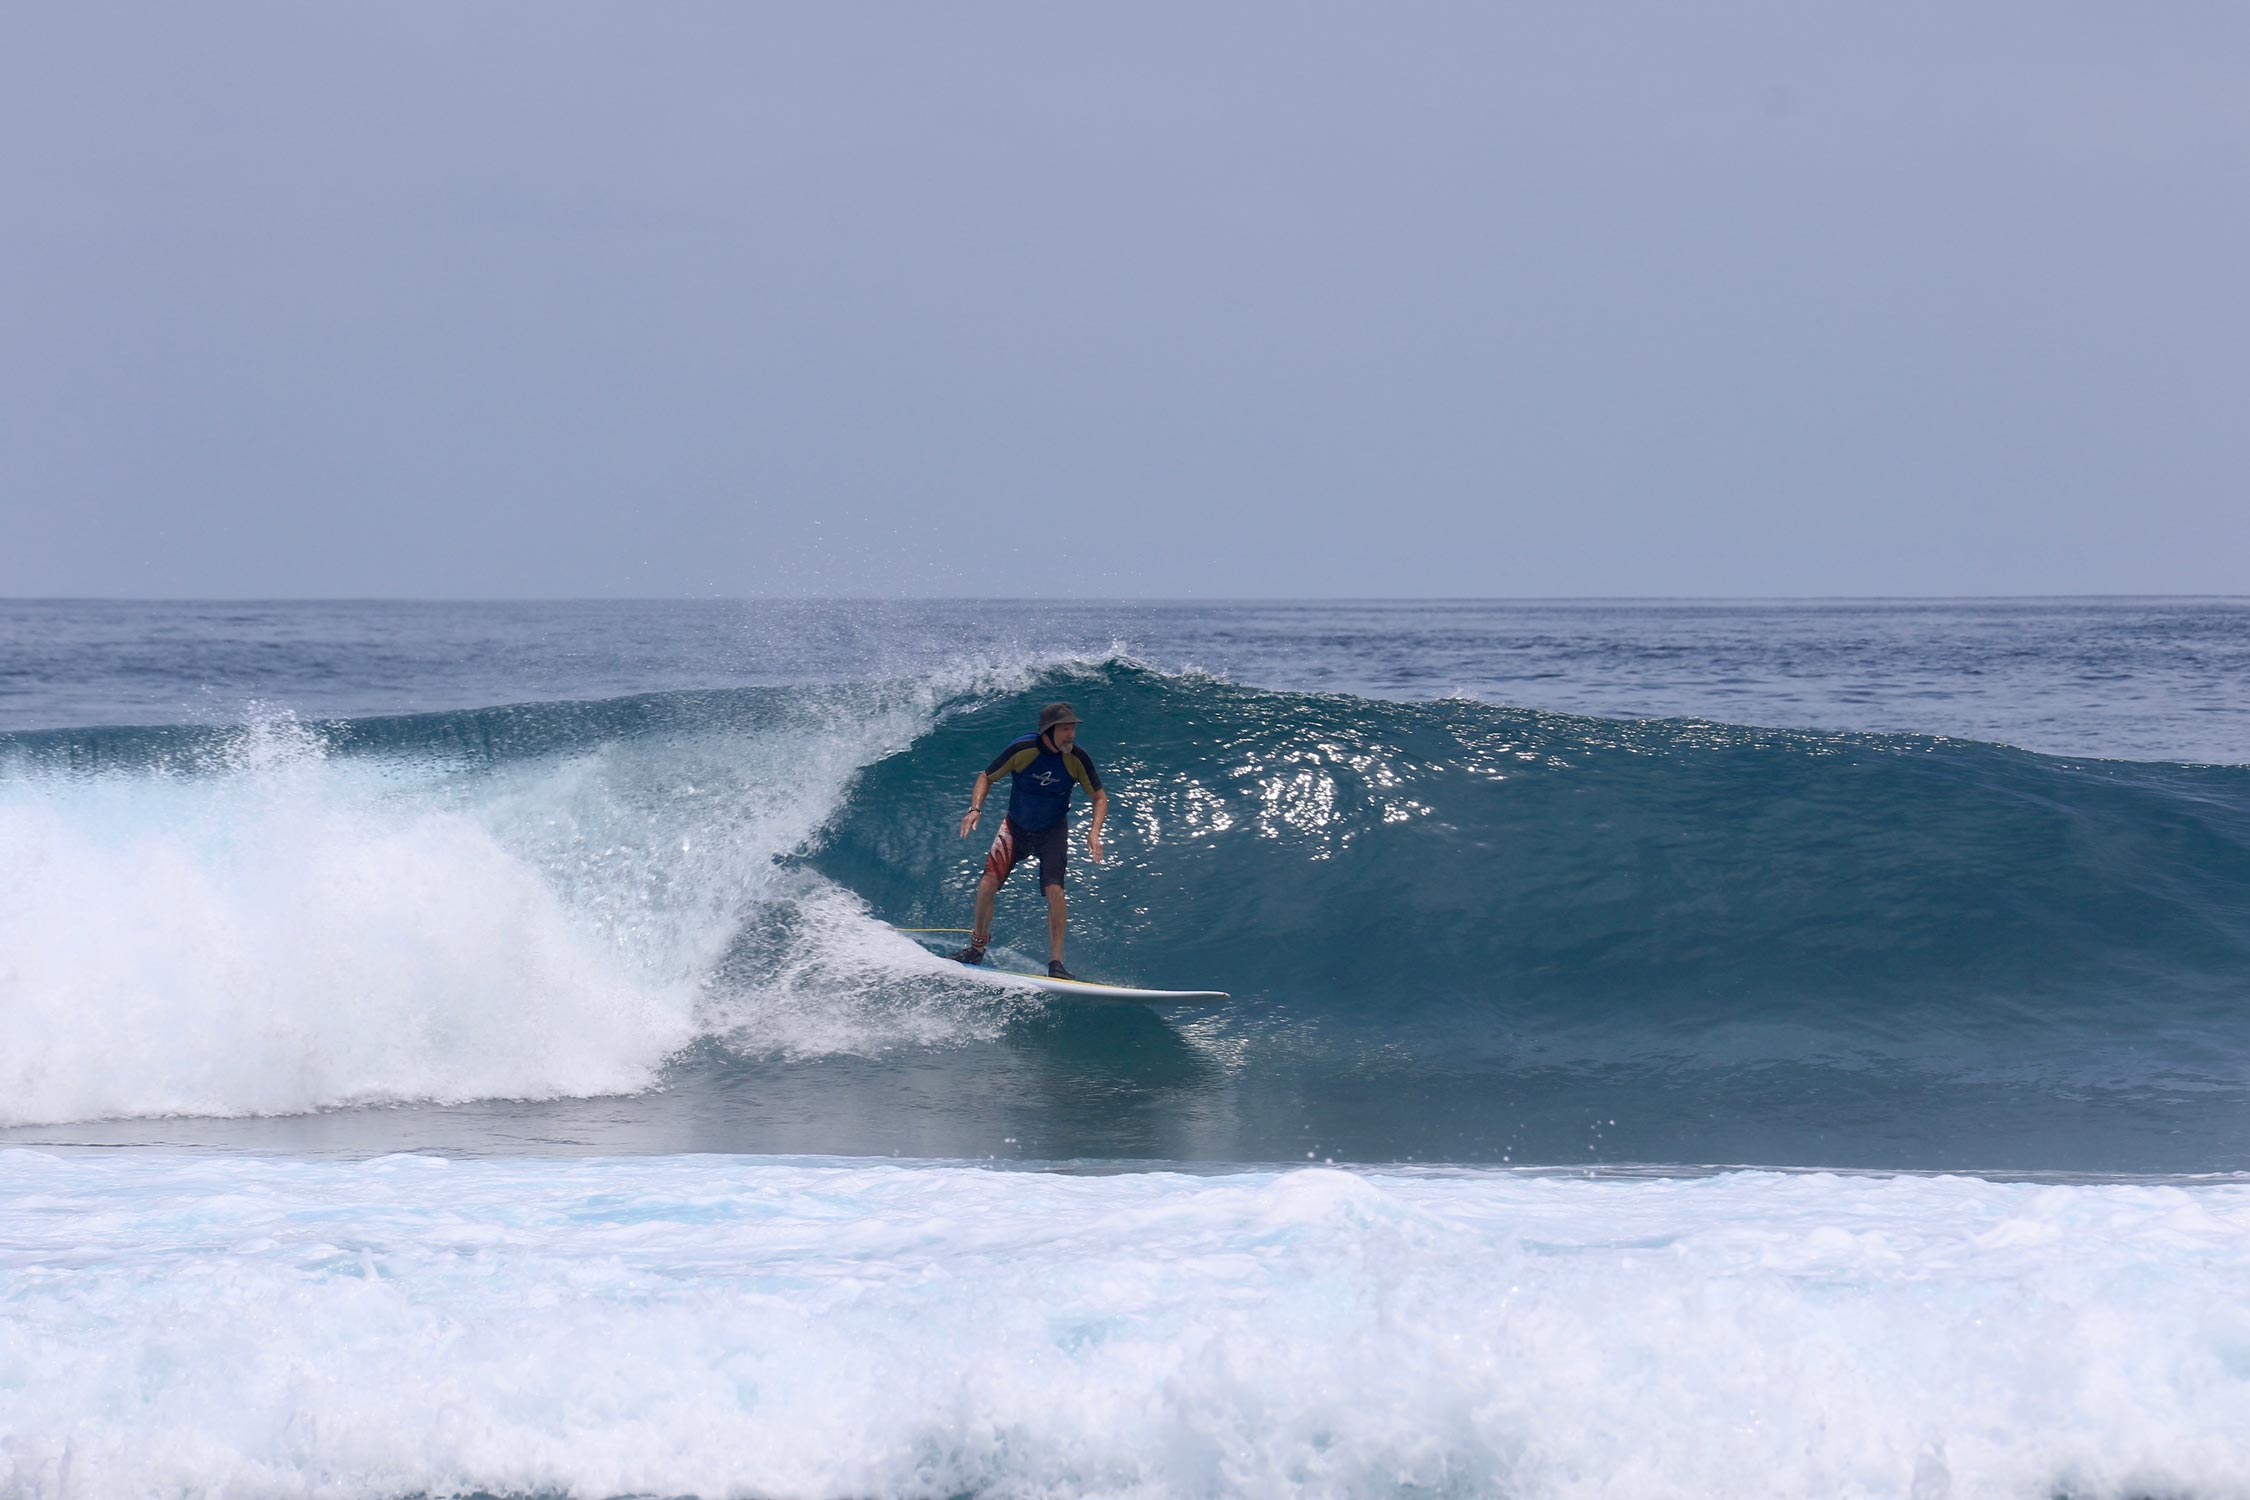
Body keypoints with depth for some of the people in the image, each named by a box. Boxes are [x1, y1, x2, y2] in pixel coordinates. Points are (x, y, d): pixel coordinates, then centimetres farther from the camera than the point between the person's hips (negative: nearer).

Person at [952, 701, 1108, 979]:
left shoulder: (1077, 759, -17)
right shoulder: (1021, 750, -21)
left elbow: (1100, 797, -6)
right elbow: (986, 777, -6)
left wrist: (1094, 832, -22)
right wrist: (975, 809, -22)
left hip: (1053, 831, 0)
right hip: (1016, 827, 0)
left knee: (1054, 890, -19)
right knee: (989, 881, -16)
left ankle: (1056, 963, -13)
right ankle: (977, 947, 6)